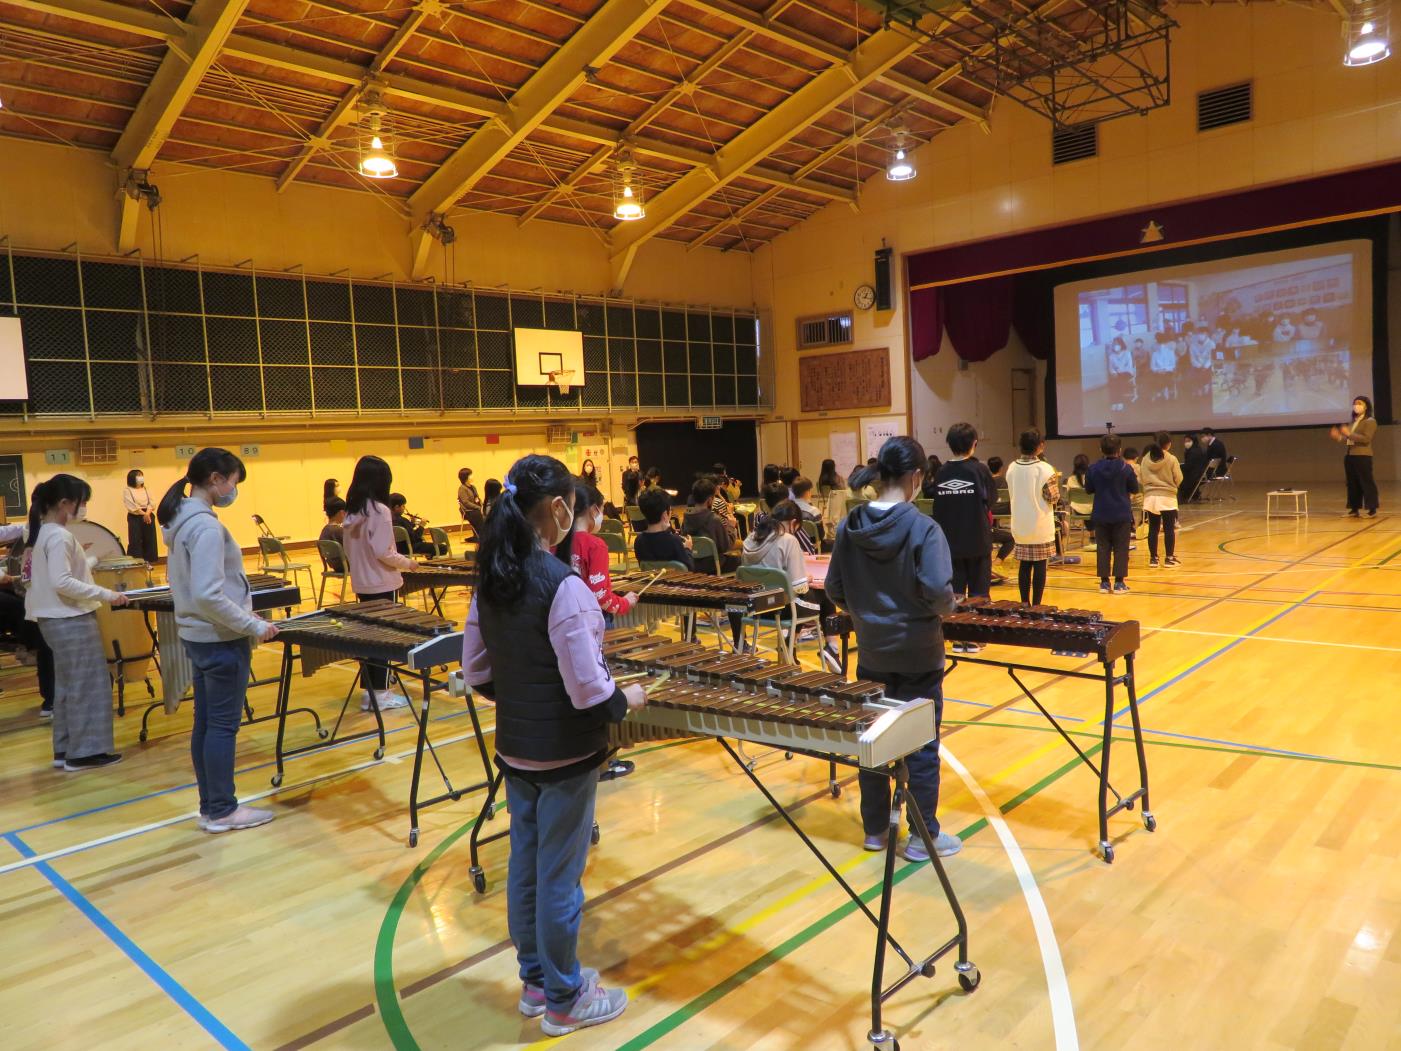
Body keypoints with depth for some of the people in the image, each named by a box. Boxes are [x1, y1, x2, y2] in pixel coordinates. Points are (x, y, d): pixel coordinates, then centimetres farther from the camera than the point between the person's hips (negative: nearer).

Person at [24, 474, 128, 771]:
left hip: (56, 619, 10)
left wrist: (89, 562, 18)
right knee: (88, 685, -2)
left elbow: (54, 574, 16)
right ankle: (85, 752, 3)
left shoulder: (42, 533, 11)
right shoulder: (59, 536, -18)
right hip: (71, 620, -10)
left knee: (67, 685, 16)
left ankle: (65, 749, 22)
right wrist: (106, 595, -22)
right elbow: (62, 583, -24)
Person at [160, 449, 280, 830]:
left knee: (205, 724, 14)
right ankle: (222, 811, 12)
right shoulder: (206, 525, -21)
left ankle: (210, 806, 24)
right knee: (223, 726, 1)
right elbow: (208, 595, -27)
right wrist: (254, 625, -19)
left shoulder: (179, 519, 9)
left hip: (197, 637, 9)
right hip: (221, 640, -9)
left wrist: (245, 620, 15)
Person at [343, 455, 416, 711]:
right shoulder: (380, 511, -17)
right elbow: (383, 552, -20)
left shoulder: (352, 512, 7)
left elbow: (349, 550, 12)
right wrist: (406, 562, -6)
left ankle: (368, 691, 22)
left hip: (361, 584, 7)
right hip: (381, 584, -7)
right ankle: (381, 693, 7)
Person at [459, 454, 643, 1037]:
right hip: (564, 753, -7)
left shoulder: (490, 581, -1)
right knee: (559, 878, 8)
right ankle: (564, 1001, 26)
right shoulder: (565, 586, -24)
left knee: (524, 868, 19)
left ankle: (534, 981, 37)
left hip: (514, 748, 7)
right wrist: (627, 699, -6)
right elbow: (587, 691, -25)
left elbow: (477, 674, 5)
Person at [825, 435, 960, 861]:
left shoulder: (849, 526, -2)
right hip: (917, 653, -5)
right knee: (921, 744, 8)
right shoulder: (922, 527, -17)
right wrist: (951, 604, -3)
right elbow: (937, 592, -24)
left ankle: (875, 828, 28)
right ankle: (923, 837, 19)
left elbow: (834, 590, 2)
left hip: (871, 651, 5)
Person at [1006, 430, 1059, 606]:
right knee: (1039, 566, 3)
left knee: (1024, 565, 10)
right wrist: (1054, 485, 7)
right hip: (1041, 526, -4)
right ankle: (1036, 606, 5)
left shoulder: (1012, 468, -1)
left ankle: (1024, 605, 14)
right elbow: (1053, 497, -10)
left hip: (1019, 525, 4)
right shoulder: (1045, 469, -15)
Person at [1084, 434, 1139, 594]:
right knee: (1121, 548, 4)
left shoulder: (1093, 468, -4)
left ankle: (1104, 582, 9)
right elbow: (1135, 489, 1)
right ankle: (1119, 582, 3)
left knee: (1103, 548, 8)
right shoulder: (1125, 468, -9)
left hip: (1101, 515, 2)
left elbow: (1088, 489, 5)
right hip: (1122, 515, -2)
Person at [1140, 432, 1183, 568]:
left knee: (1153, 528, 7)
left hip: (1150, 497, 3)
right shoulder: (1171, 459, -9)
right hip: (1167, 497, -3)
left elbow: (1141, 479, 4)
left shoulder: (1146, 459, -1)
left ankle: (1153, 558, 10)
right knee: (1169, 528, 4)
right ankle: (1170, 558, 7)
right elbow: (1178, 480, -4)